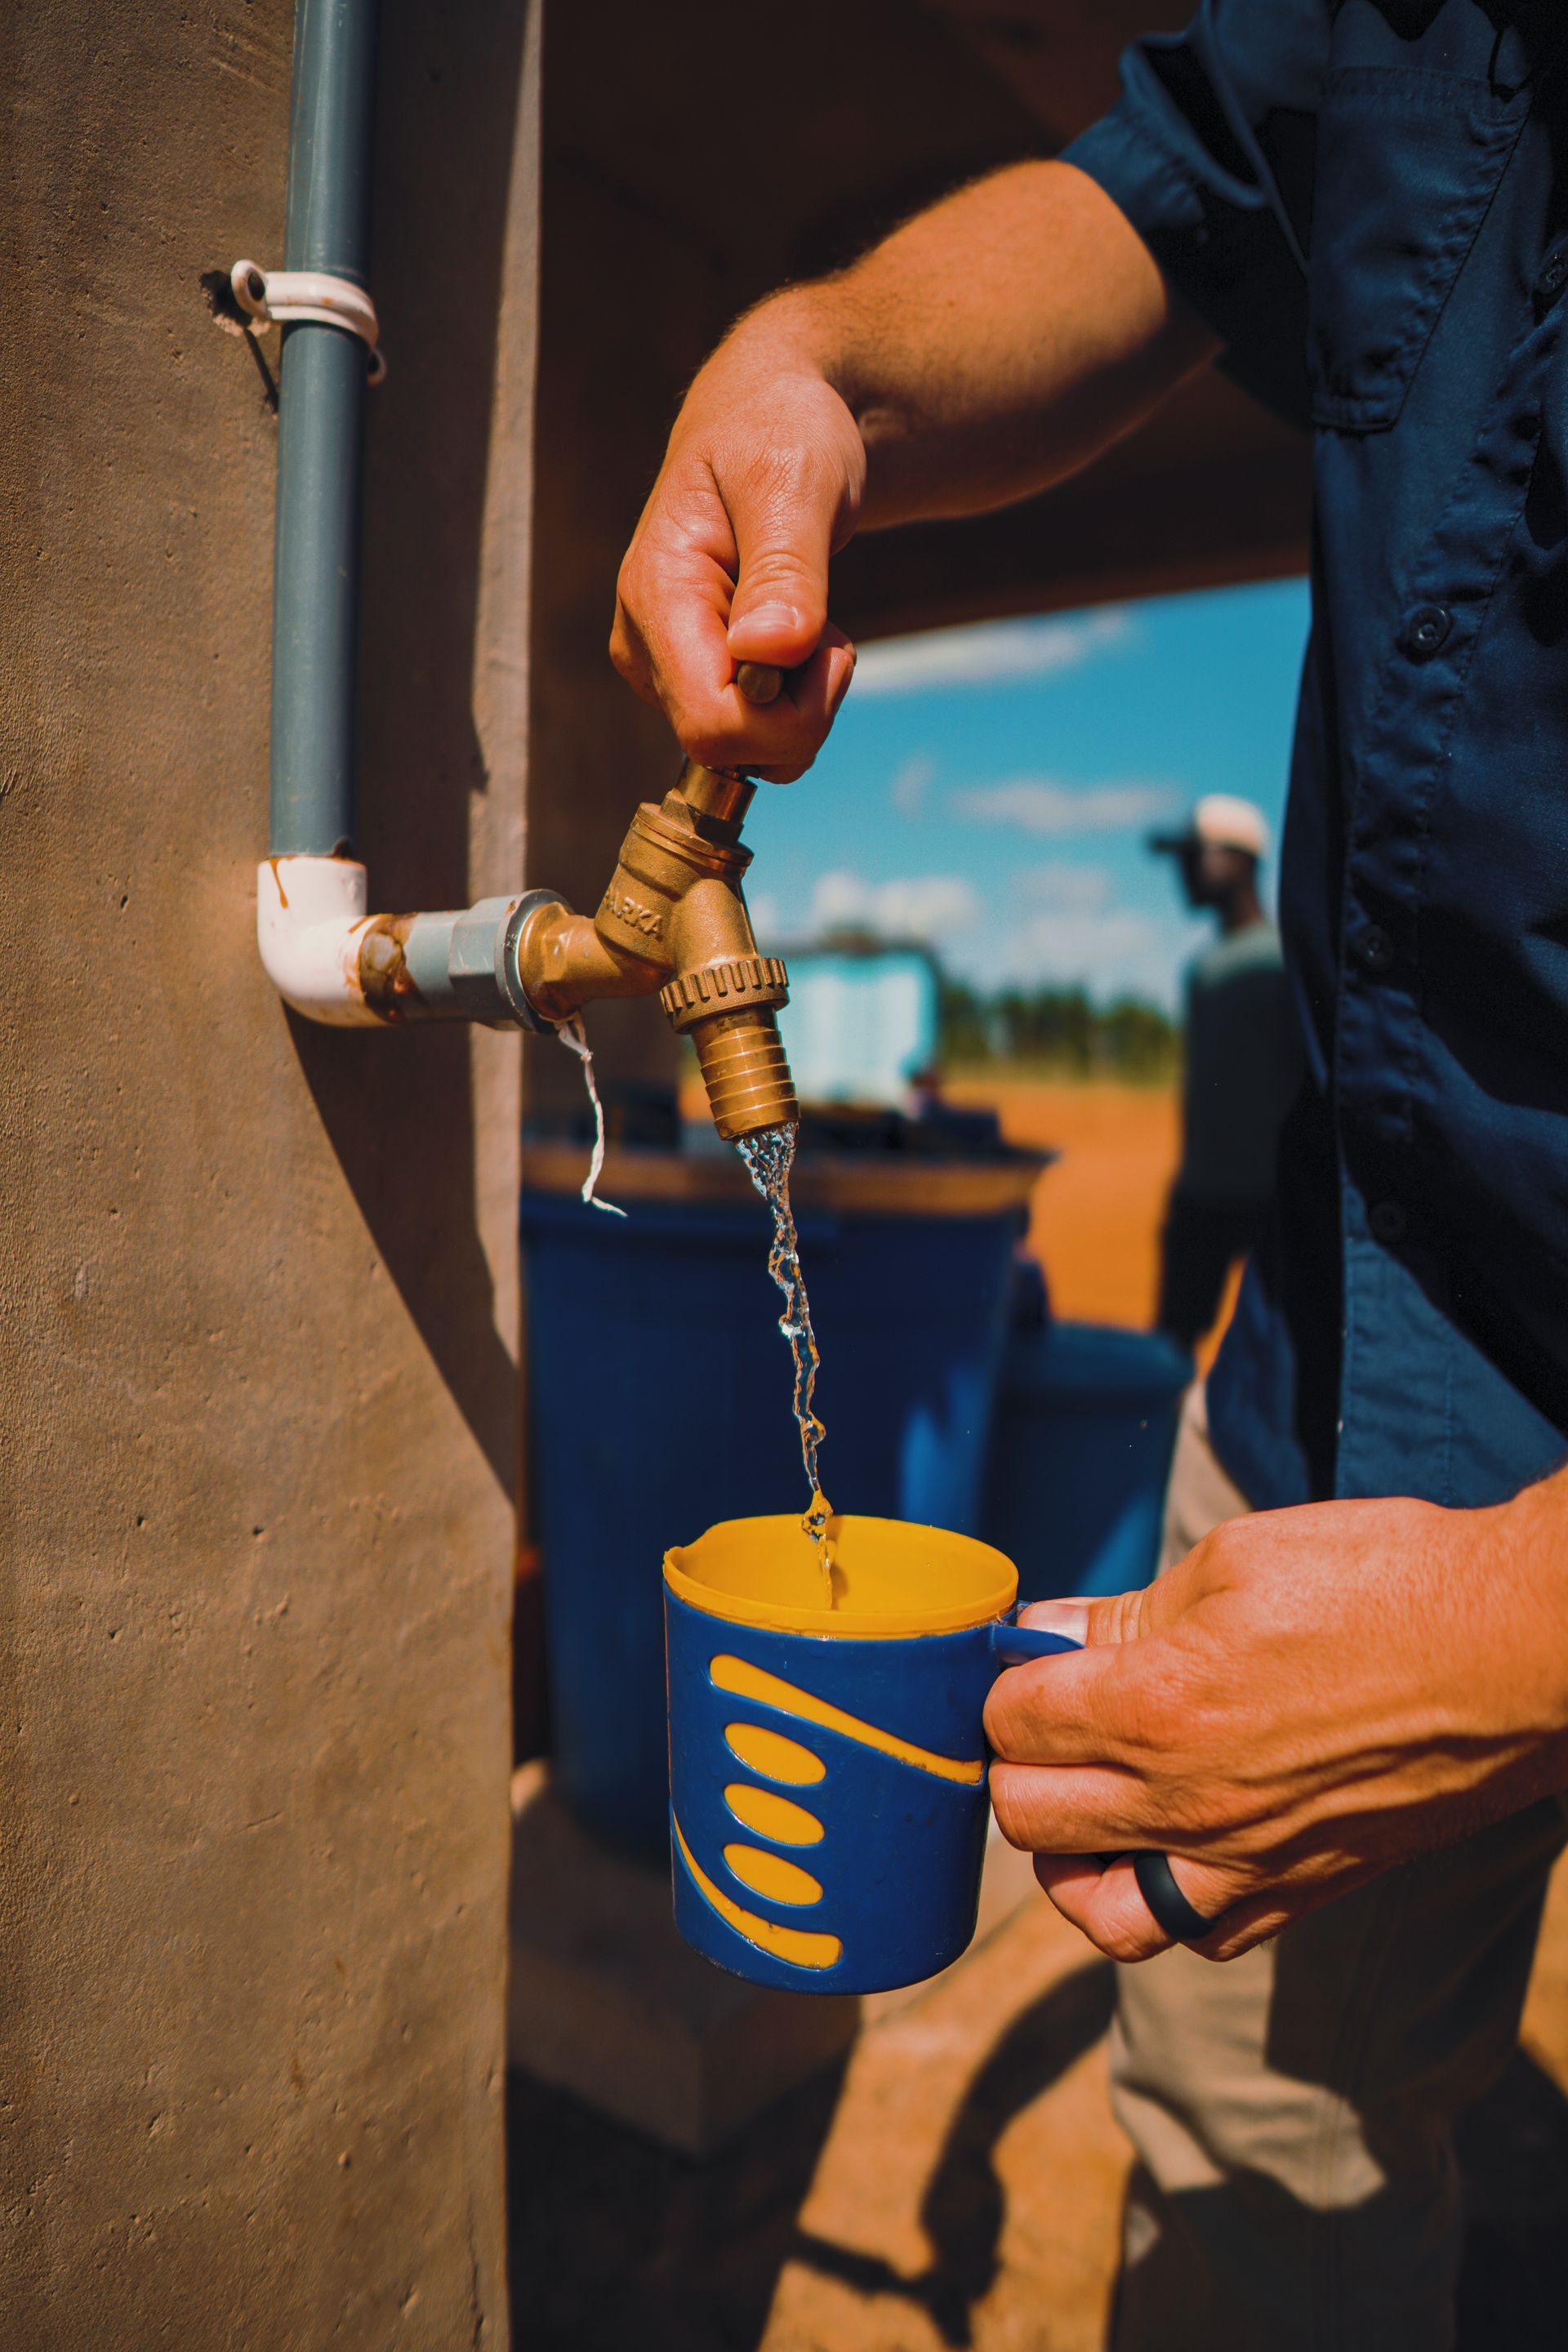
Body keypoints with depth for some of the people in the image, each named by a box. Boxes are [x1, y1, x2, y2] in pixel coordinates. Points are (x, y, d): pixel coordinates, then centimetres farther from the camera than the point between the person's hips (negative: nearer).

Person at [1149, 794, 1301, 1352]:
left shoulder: (1286, 961, -8)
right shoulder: (1202, 966, 14)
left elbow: (1312, 1082, -11)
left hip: (1270, 1194, -7)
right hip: (1200, 1194, 7)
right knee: (1172, 1336, 7)